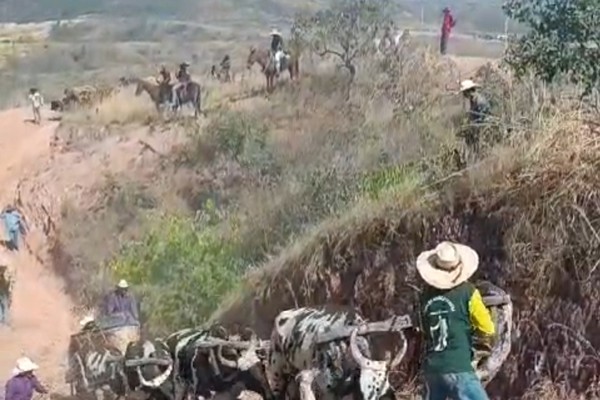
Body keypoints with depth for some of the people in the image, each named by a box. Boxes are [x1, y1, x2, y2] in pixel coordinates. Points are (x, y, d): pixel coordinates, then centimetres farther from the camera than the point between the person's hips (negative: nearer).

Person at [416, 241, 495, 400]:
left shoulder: (426, 295, 6)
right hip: (457, 369, -6)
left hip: (431, 368, 6)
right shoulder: (467, 291, -7)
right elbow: (487, 330, 0)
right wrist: (485, 341, 22)